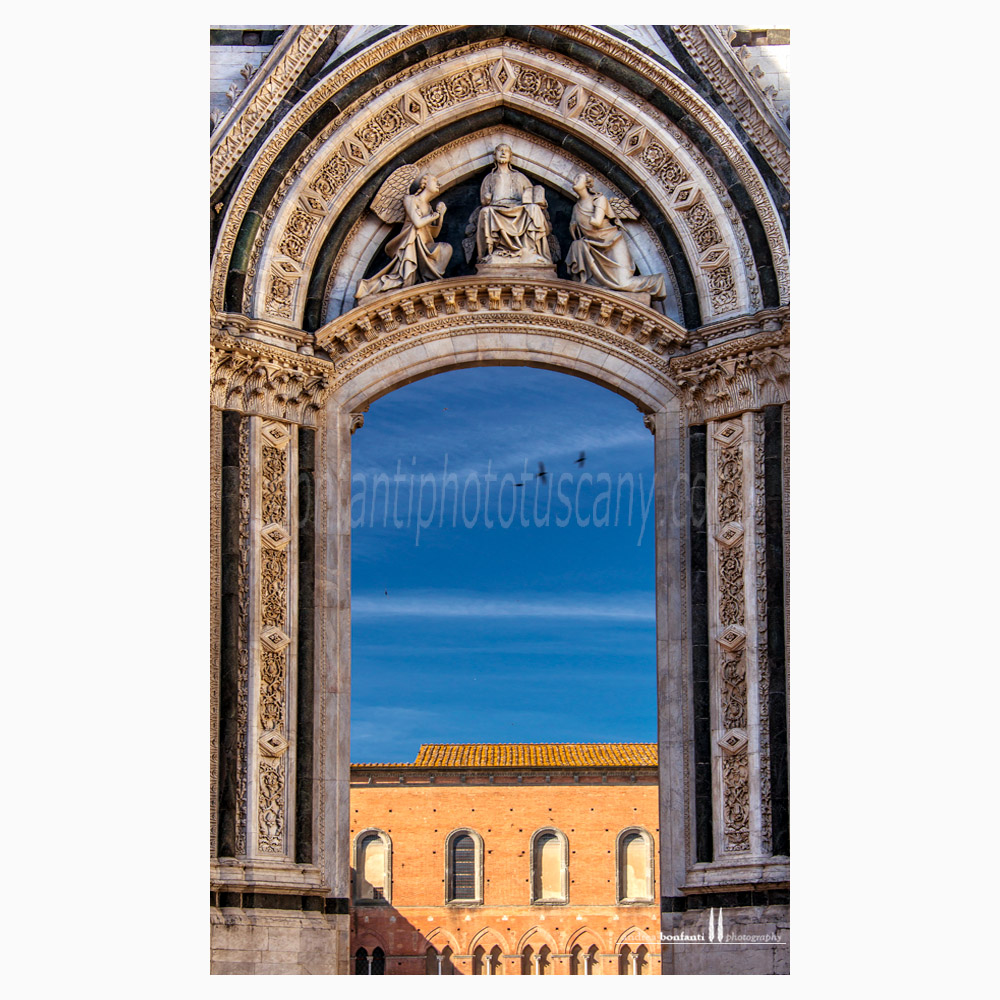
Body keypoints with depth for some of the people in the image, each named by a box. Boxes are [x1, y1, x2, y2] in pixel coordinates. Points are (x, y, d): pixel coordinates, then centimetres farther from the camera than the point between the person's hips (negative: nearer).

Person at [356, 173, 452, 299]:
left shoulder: (428, 206, 23)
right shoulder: (410, 199, 2)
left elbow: (434, 234, 18)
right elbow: (417, 223, -13)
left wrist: (441, 215, 7)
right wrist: (436, 214, 0)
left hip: (424, 248, 7)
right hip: (411, 245, -7)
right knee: (405, 282, -26)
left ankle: (427, 276, -16)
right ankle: (366, 285, -15)